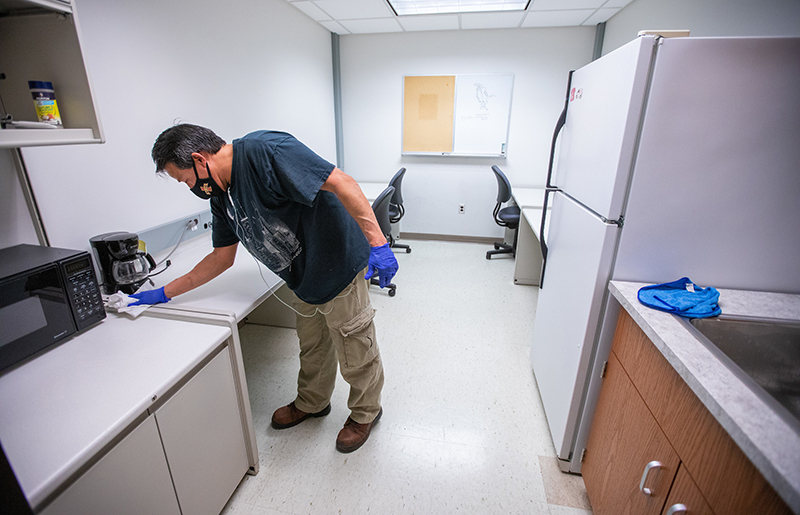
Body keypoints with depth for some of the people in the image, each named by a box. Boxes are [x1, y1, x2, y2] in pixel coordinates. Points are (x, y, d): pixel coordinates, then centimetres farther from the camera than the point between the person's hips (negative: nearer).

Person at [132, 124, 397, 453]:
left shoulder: (264, 151, -21)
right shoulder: (221, 195, 8)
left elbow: (341, 182, -28)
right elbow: (221, 258, 17)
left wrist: (377, 242, -32)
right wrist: (165, 293, 20)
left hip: (339, 268, -8)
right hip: (304, 281, 9)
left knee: (356, 357, 11)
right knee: (311, 349, 27)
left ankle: (365, 413, 38)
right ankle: (311, 403, 53)